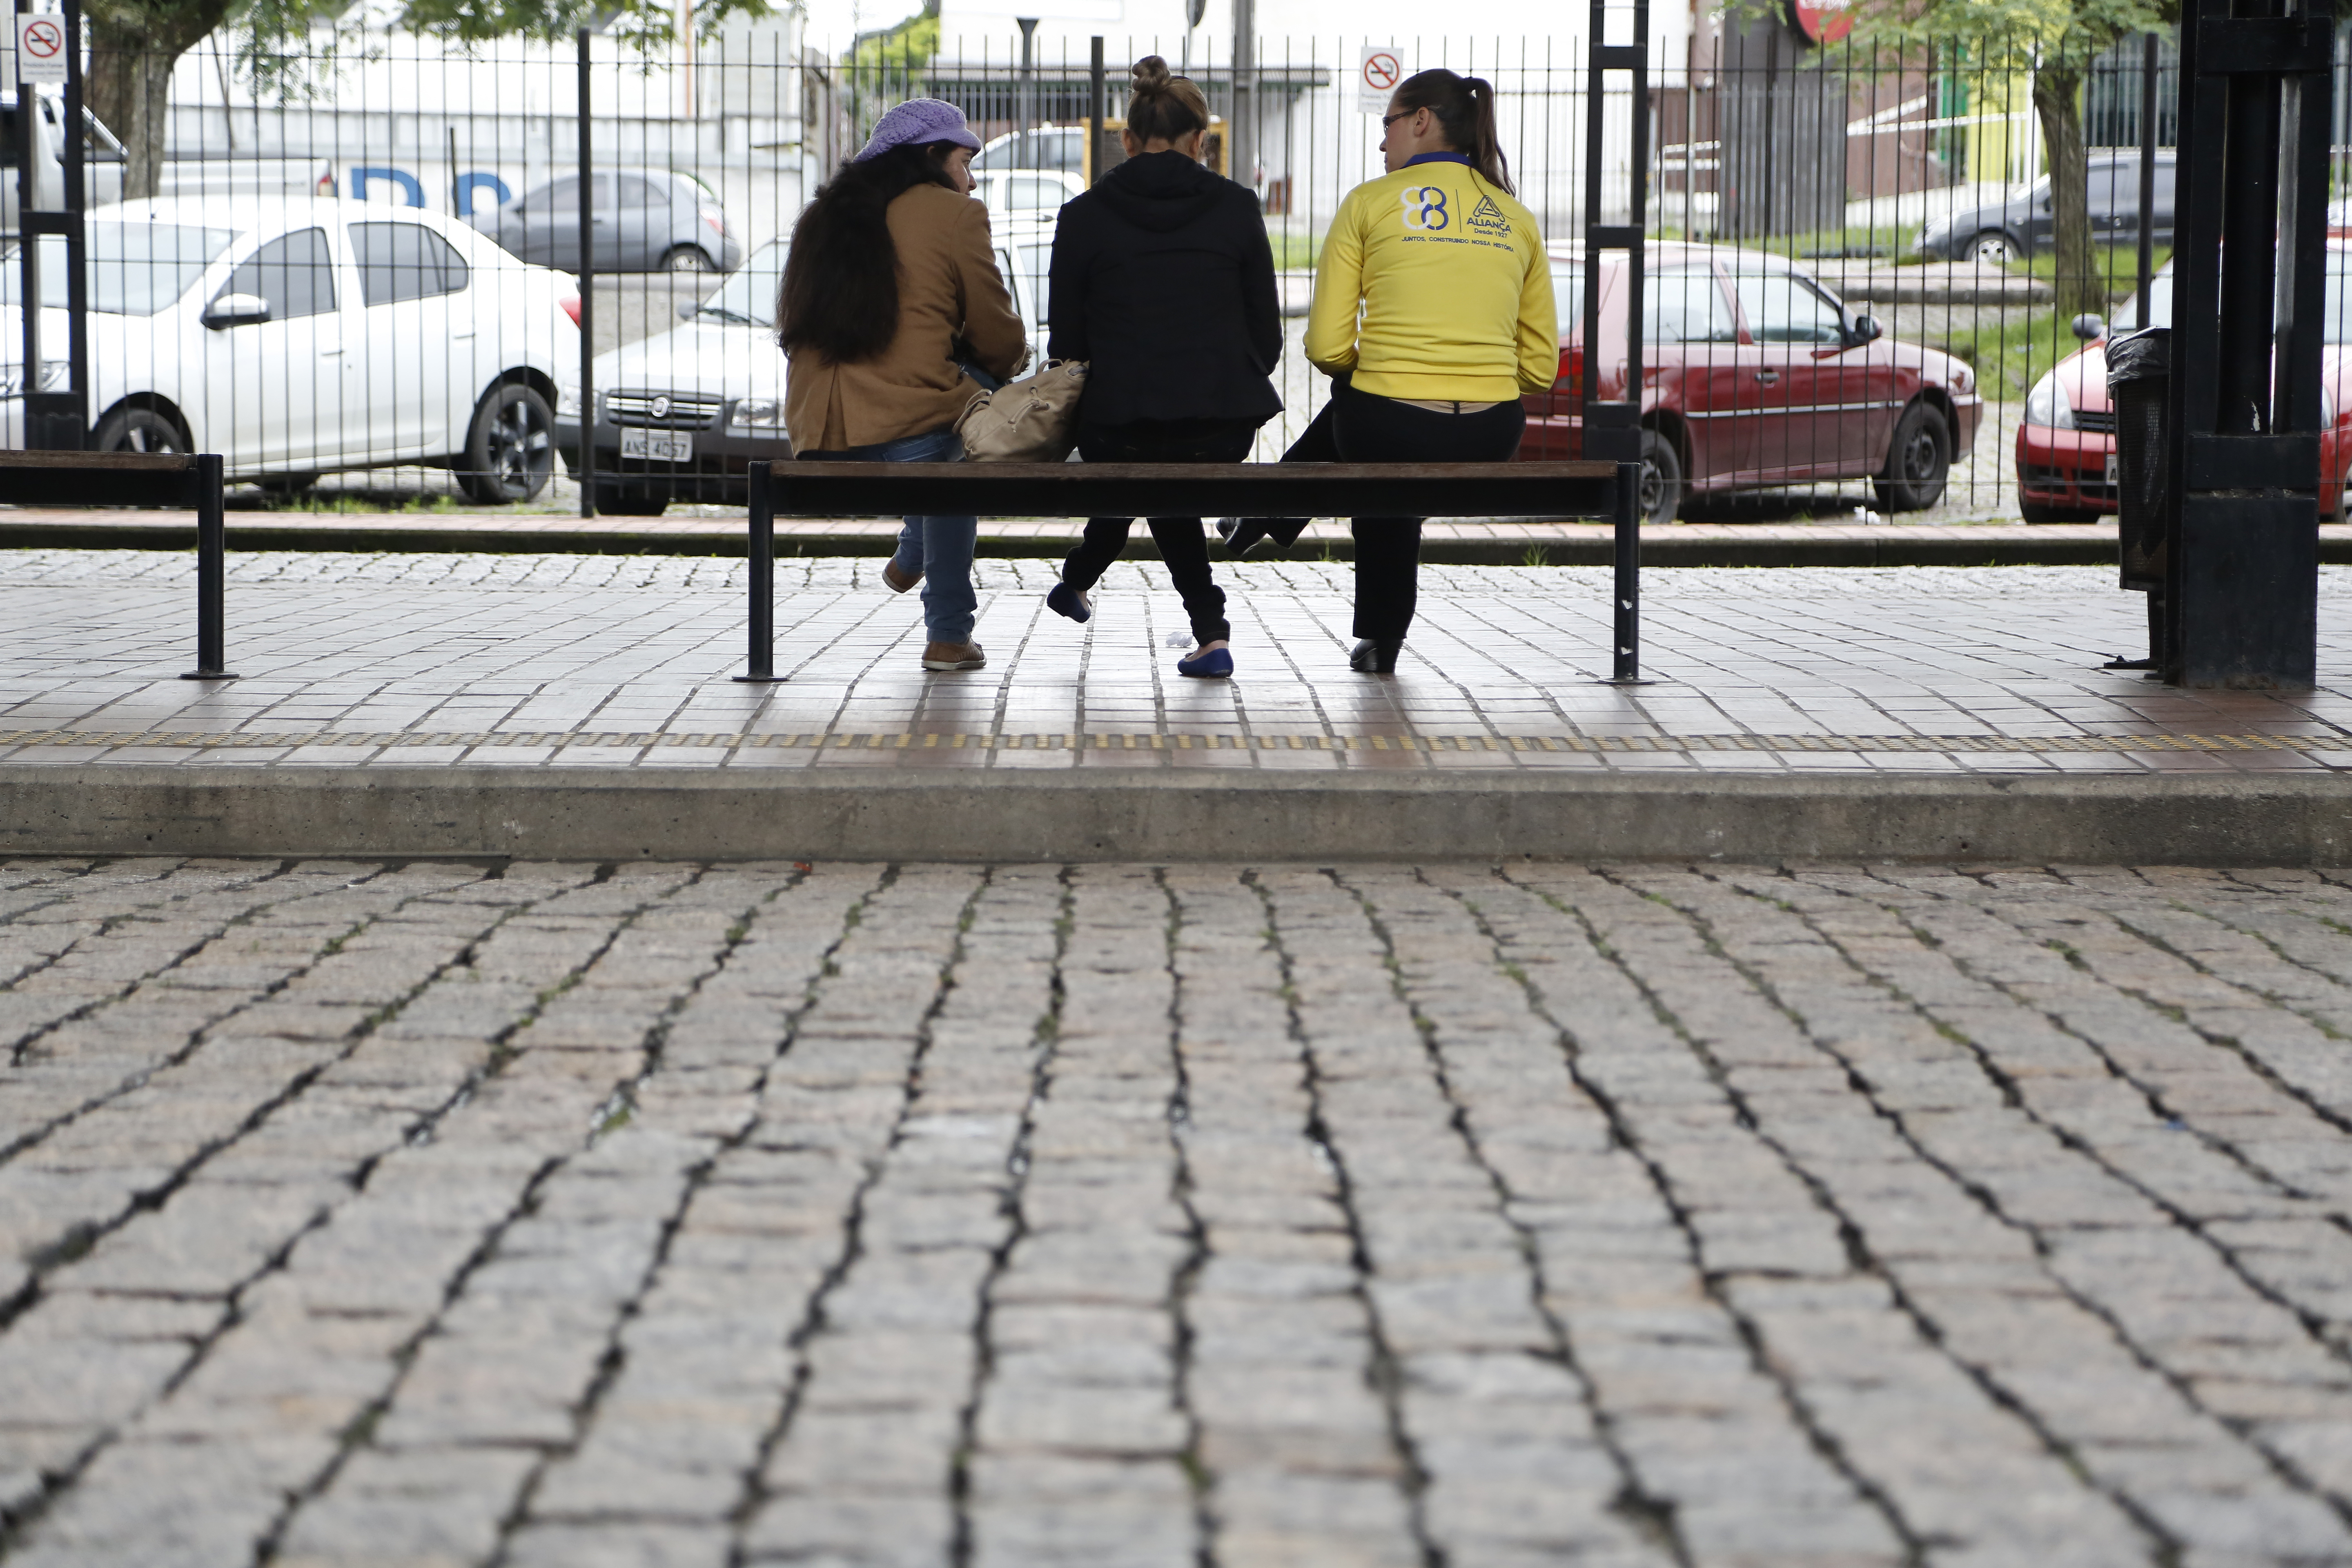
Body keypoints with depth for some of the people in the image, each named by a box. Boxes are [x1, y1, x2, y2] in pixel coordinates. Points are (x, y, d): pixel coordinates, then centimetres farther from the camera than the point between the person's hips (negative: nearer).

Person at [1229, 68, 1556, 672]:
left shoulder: (1371, 202, 2)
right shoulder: (1516, 218, 12)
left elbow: (1327, 348, -3)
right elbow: (1541, 367, 10)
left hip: (1390, 431, -4)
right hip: (1491, 447, 4)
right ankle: (1382, 638, 45)